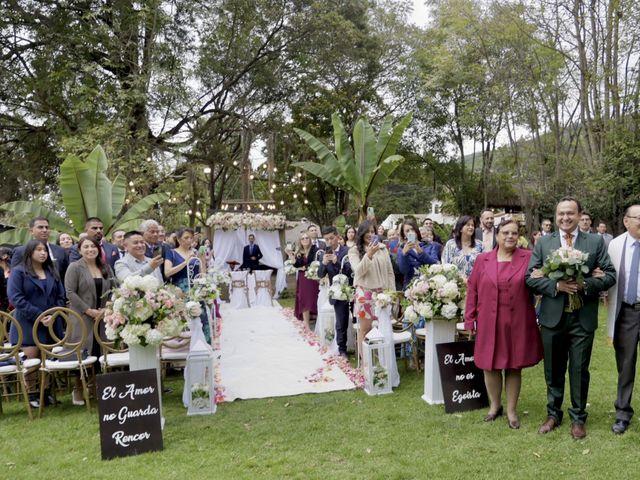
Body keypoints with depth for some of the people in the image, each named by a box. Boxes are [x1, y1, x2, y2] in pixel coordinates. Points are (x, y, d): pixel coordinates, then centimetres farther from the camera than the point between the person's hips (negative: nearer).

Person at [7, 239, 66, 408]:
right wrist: (39, 316, -17)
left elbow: (61, 296, 11)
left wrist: (54, 315, -8)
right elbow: (15, 298, -11)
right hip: (28, 325, -4)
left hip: (51, 325, 4)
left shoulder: (52, 272, 14)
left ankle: (45, 393, 17)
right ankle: (31, 395, 8)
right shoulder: (18, 272, -1)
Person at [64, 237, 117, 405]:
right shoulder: (74, 267, -1)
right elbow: (70, 293, -9)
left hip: (104, 318, 4)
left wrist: (107, 309, -6)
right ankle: (78, 389, 13)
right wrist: (89, 311, -14)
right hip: (83, 318, -4)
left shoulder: (106, 268, 12)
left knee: (102, 352, 3)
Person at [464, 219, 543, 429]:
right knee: (490, 365, 9)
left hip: (518, 324, -1)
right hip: (489, 323, 1)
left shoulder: (529, 258, 1)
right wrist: (469, 320, 1)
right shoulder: (482, 259, 4)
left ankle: (512, 410, 24)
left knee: (514, 366, 9)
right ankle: (494, 405, 29)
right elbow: (472, 290, 4)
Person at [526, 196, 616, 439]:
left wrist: (586, 284, -19)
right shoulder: (543, 243, 2)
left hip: (583, 317, -1)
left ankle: (578, 418, 27)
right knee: (553, 370, 14)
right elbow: (531, 278, -3)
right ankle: (553, 414, 31)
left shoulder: (596, 242, 1)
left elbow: (610, 274, -2)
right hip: (553, 316, 1)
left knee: (579, 370, 9)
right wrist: (556, 285, -18)